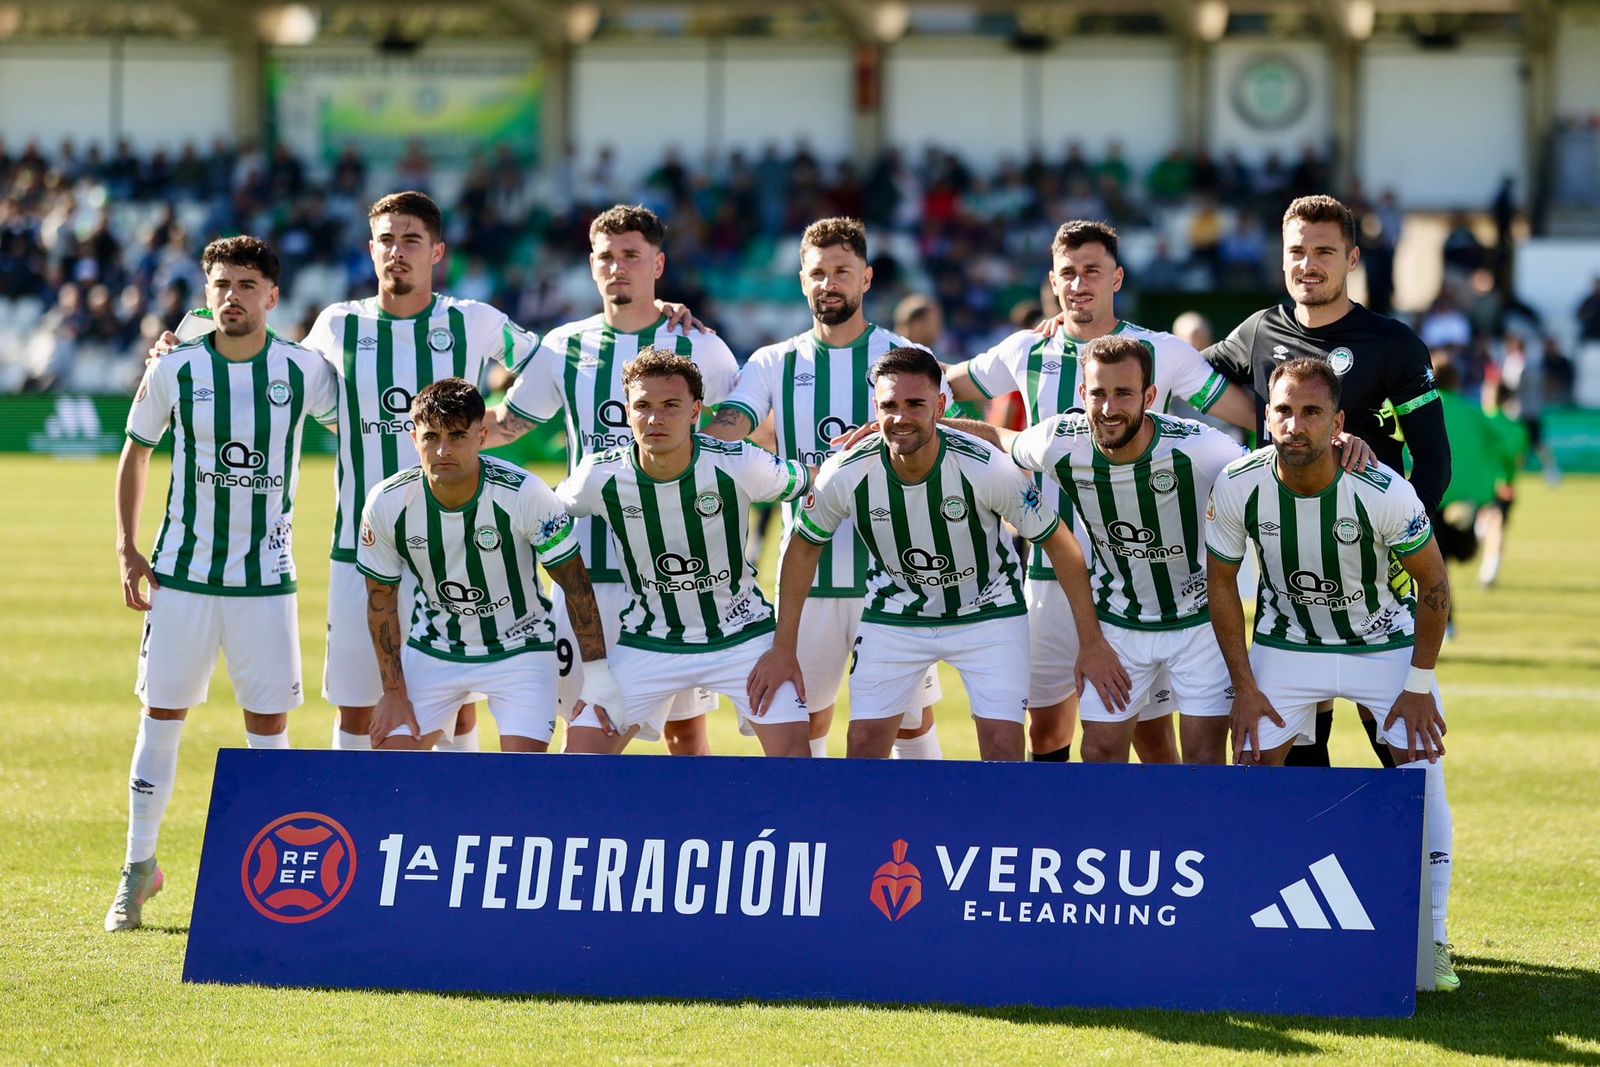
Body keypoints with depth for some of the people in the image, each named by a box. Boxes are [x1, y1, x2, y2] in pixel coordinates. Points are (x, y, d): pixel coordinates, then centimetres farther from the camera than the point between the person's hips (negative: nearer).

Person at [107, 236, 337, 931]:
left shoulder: (303, 371, -3)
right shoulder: (174, 372, -2)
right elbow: (135, 452, 12)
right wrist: (127, 547, 5)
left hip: (267, 576, 0)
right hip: (181, 572, 0)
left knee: (269, 723, 1)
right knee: (162, 715, 2)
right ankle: (139, 867, 14)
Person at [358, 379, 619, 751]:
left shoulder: (525, 494, -24)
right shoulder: (387, 503, -17)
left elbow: (575, 584, -12)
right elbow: (380, 600, -2)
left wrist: (597, 675, -11)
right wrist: (394, 691, -2)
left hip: (519, 648, -2)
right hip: (431, 649, 3)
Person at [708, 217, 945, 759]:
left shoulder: (904, 357, 4)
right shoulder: (774, 364, 8)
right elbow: (720, 434, -6)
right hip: (808, 574, 2)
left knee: (911, 719, 2)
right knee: (803, 719, 6)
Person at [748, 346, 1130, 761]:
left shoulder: (987, 468, -29)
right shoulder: (845, 474, -23)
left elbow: (1058, 542, -15)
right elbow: (805, 548, -3)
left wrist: (1092, 642, -13)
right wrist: (784, 648, -2)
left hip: (988, 613, -2)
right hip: (894, 614, 2)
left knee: (1003, 747, -11)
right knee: (865, 743, -3)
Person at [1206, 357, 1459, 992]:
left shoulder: (1383, 492, -28)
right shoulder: (1238, 487, -22)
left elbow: (1433, 584, -13)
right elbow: (1221, 581, -4)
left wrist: (1418, 686, -10)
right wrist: (1245, 687, -5)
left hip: (1386, 646, -2)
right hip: (1286, 647, 2)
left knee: (1423, 781, -12)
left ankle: (1430, 940, 0)